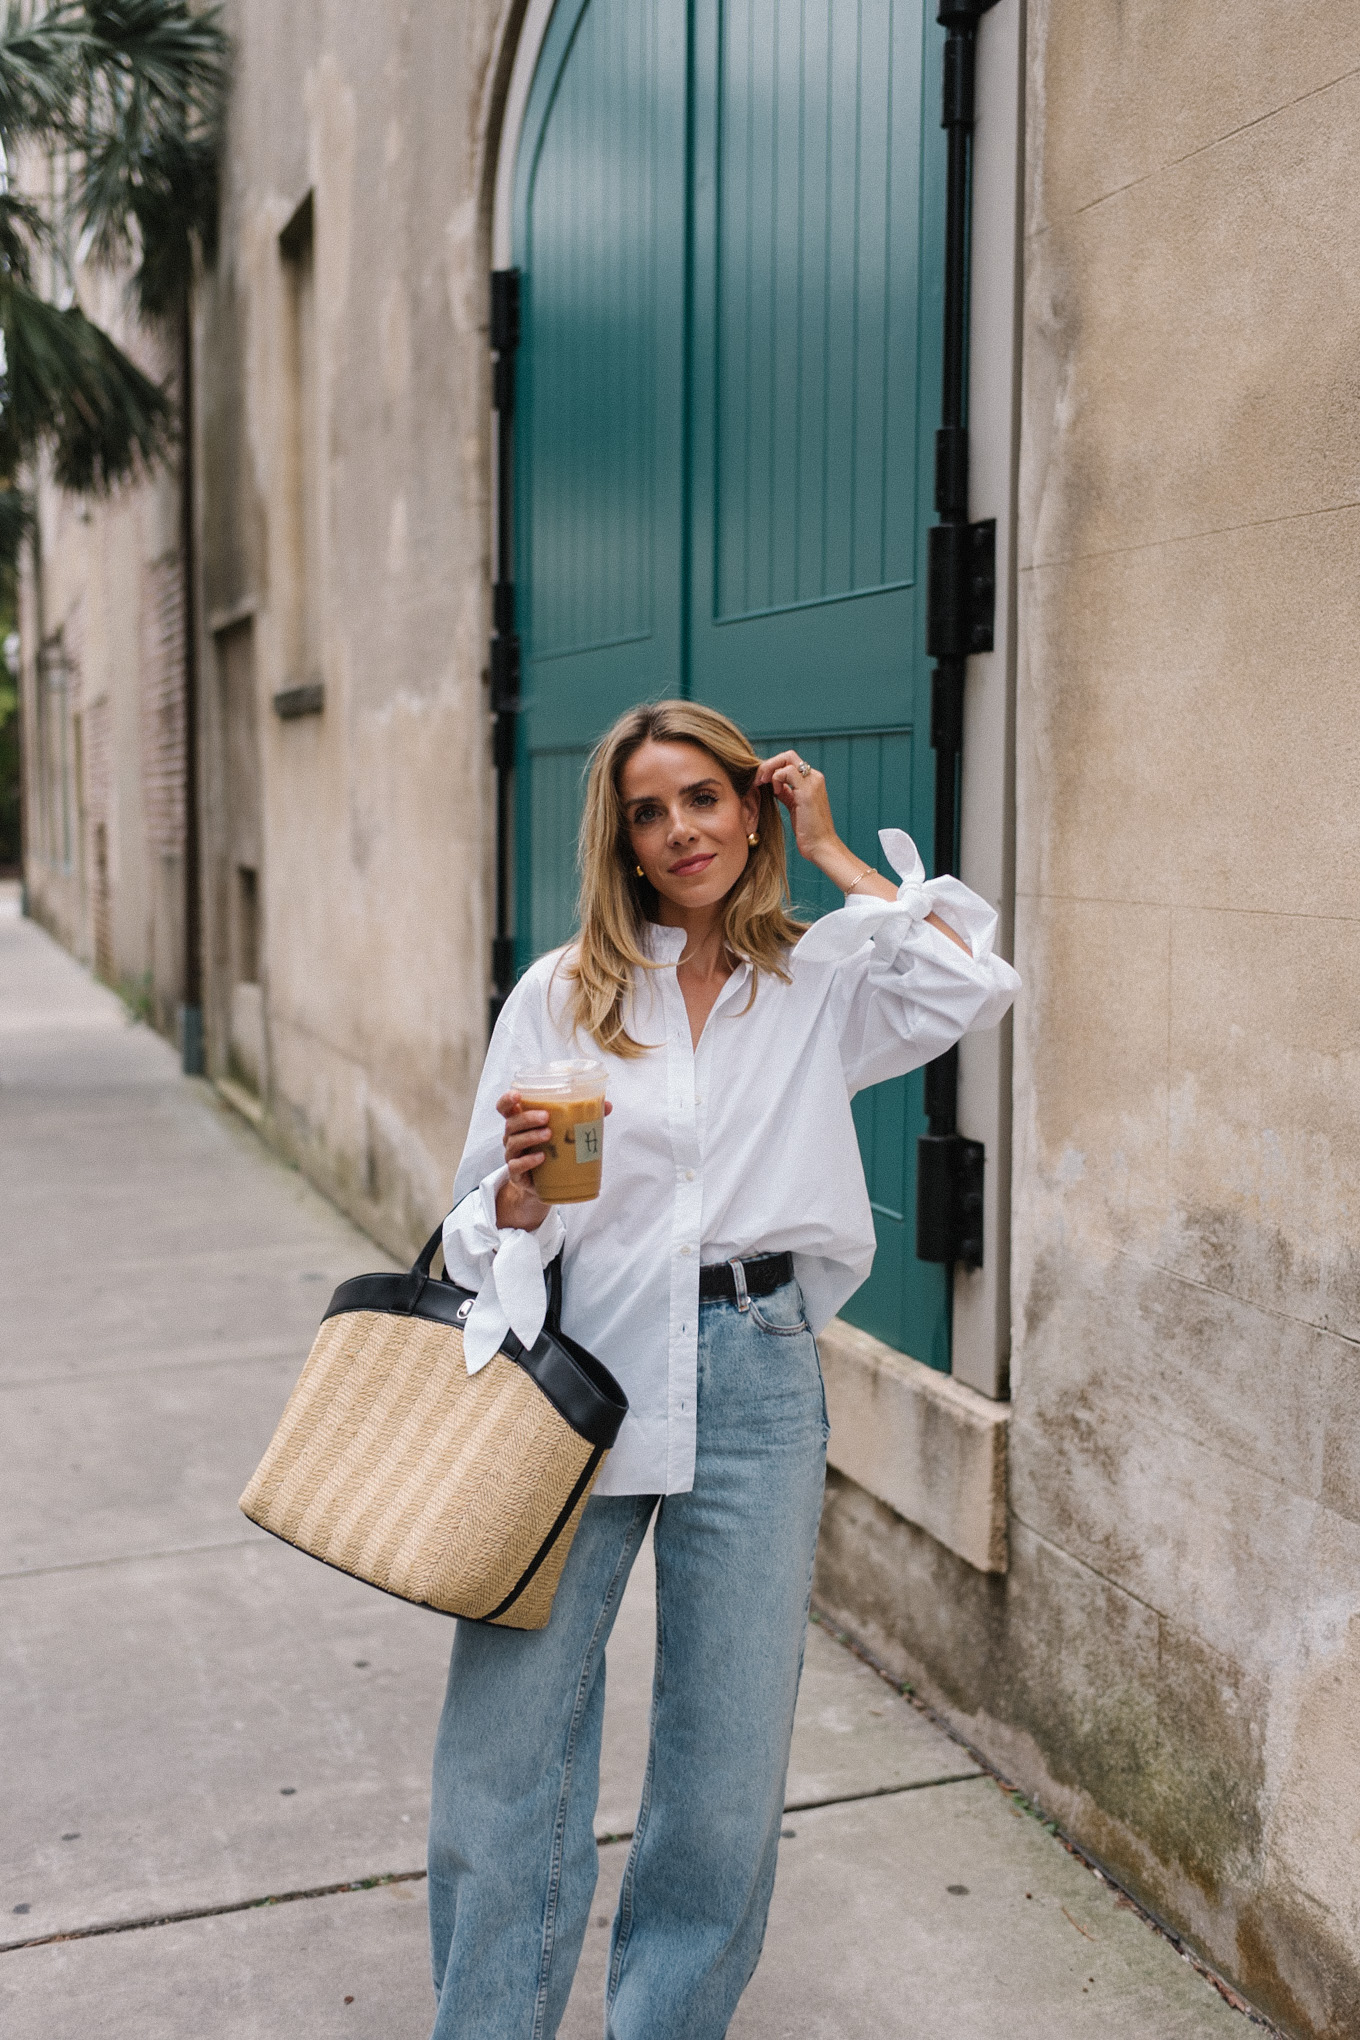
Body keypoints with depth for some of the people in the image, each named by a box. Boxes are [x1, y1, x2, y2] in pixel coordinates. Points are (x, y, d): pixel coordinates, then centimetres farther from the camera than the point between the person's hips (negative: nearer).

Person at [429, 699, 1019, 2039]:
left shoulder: (821, 982, 7)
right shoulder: (561, 994, 6)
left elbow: (978, 989, -12)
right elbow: (489, 1225, 6)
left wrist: (834, 856, -2)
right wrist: (520, 1184, -18)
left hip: (755, 1379, 1)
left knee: (729, 1753, 8)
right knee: (505, 1738, 0)